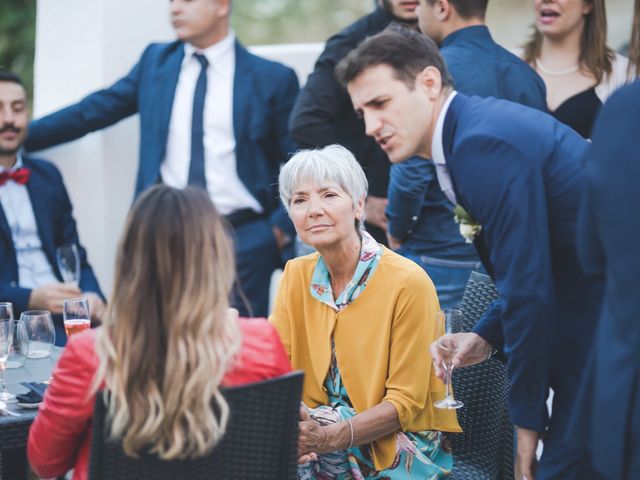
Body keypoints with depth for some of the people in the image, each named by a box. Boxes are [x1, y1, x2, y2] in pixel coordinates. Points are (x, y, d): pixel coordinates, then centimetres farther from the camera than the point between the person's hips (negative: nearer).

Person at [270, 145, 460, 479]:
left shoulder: (408, 282, -14)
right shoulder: (296, 275, 3)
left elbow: (406, 402, -13)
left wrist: (329, 437, -29)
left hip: (402, 445, -4)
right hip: (319, 427, 5)